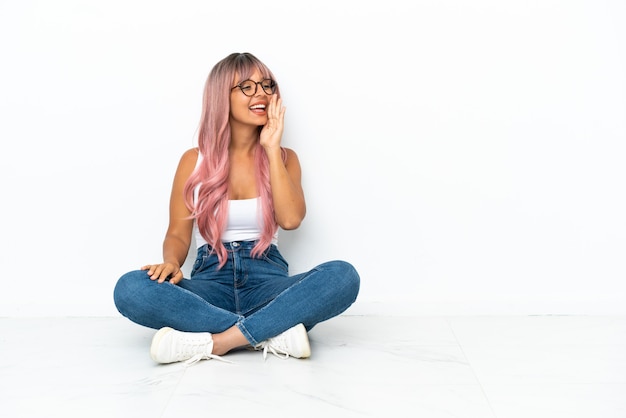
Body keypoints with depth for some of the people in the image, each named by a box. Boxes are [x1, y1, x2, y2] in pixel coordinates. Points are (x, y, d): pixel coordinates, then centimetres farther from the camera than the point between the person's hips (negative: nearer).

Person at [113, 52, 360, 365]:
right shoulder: (194, 161, 7)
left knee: (343, 275, -30)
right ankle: (274, 334, -29)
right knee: (130, 289, -30)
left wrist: (271, 149, -6)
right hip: (211, 279, 0)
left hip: (267, 280, 0)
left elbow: (290, 219, -10)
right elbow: (178, 234, 6)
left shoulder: (284, 158, 9)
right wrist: (171, 263, -18)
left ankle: (214, 342, -32)